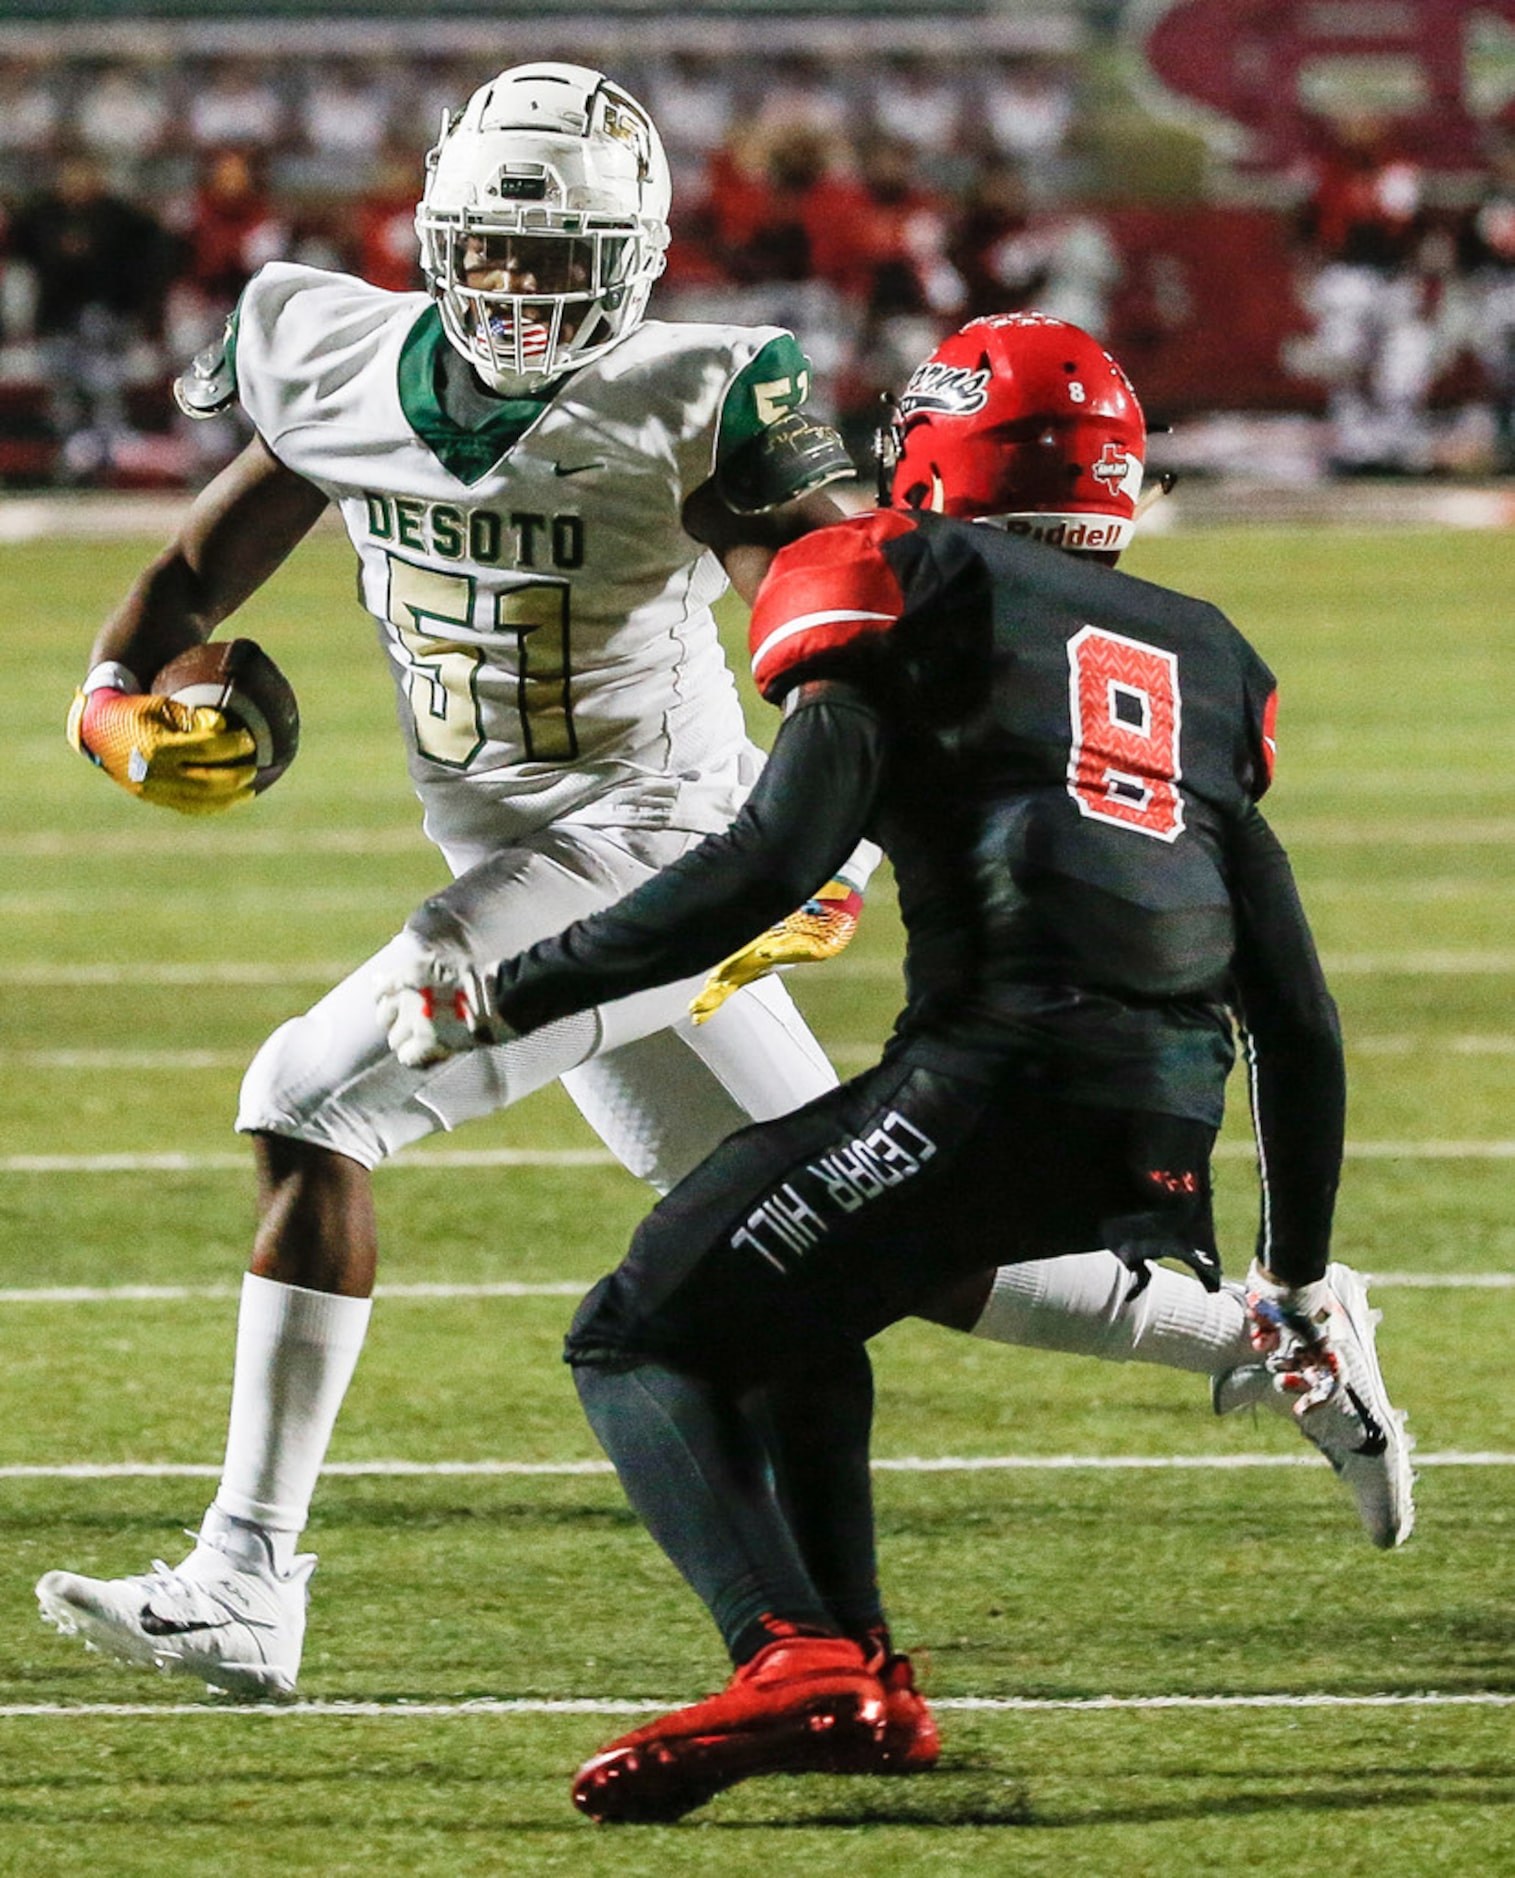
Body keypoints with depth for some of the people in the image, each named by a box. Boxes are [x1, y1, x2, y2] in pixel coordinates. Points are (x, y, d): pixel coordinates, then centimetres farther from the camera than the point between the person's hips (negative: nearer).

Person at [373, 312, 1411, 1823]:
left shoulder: (917, 596, 6)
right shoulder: (1202, 666, 25)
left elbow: (766, 870, -7)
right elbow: (1297, 1012, 25)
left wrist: (499, 999, 1)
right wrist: (1300, 1271, 34)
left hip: (998, 1070, -7)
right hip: (1169, 1119, 7)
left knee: (644, 1343, 2)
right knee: (791, 1312, 30)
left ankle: (794, 1659, -20)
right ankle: (859, 1680, 23)